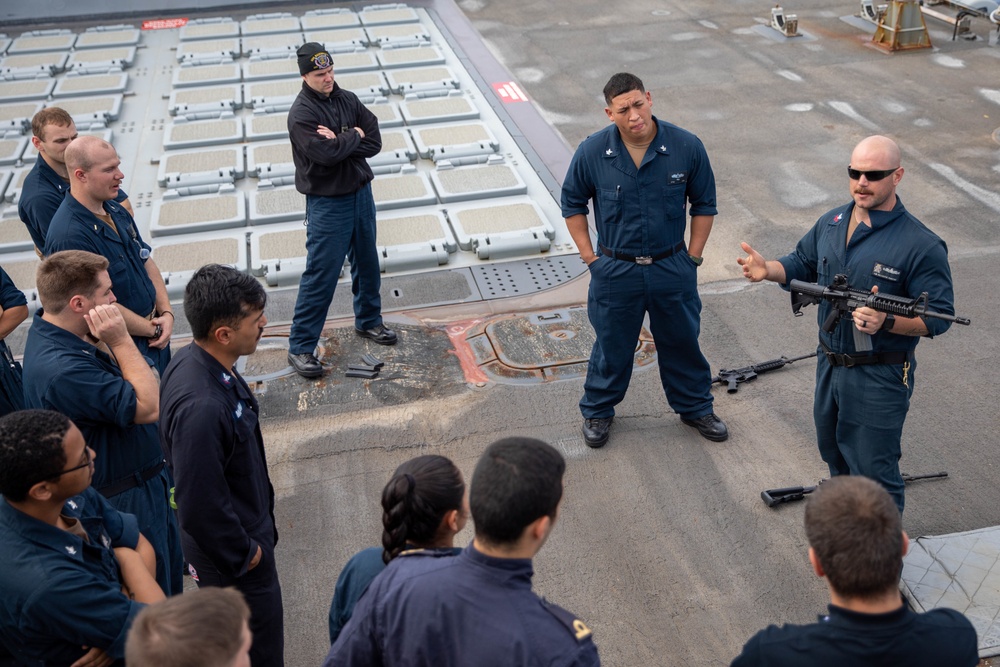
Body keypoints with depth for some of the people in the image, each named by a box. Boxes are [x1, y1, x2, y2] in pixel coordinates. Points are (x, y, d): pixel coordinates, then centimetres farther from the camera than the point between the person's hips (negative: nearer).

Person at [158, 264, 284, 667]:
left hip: (247, 529, 9)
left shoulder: (193, 360, -8)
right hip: (233, 557, -9)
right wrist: (242, 554, -15)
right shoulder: (201, 407, -39)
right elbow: (200, 505, -31)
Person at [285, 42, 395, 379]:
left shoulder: (348, 99, 3)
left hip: (361, 193, 7)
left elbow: (374, 143, -4)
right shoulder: (301, 114, -17)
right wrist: (354, 136, -14)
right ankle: (300, 347, 5)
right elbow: (325, 153, -30)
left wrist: (339, 142, -19)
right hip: (327, 203, -7)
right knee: (321, 275, -4)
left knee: (367, 263, 20)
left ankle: (368, 320, 41)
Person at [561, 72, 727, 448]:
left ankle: (695, 407, 40)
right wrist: (590, 256, -1)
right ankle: (597, 411, 37)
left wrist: (693, 257, 0)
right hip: (615, 272, -1)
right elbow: (573, 204, 3)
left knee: (682, 342, 17)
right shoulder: (592, 152, -13)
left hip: (672, 269, 1)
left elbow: (704, 204, 2)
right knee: (612, 346, 14)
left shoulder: (687, 147, -12)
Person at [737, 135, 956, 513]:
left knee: (873, 471, 1)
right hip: (830, 365, 7)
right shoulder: (831, 223, 3)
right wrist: (767, 269, -5)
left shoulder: (922, 246, -18)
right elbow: (802, 265, 17)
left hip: (880, 378, -7)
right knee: (835, 454, 25)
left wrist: (886, 322, -34)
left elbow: (938, 317, -17)